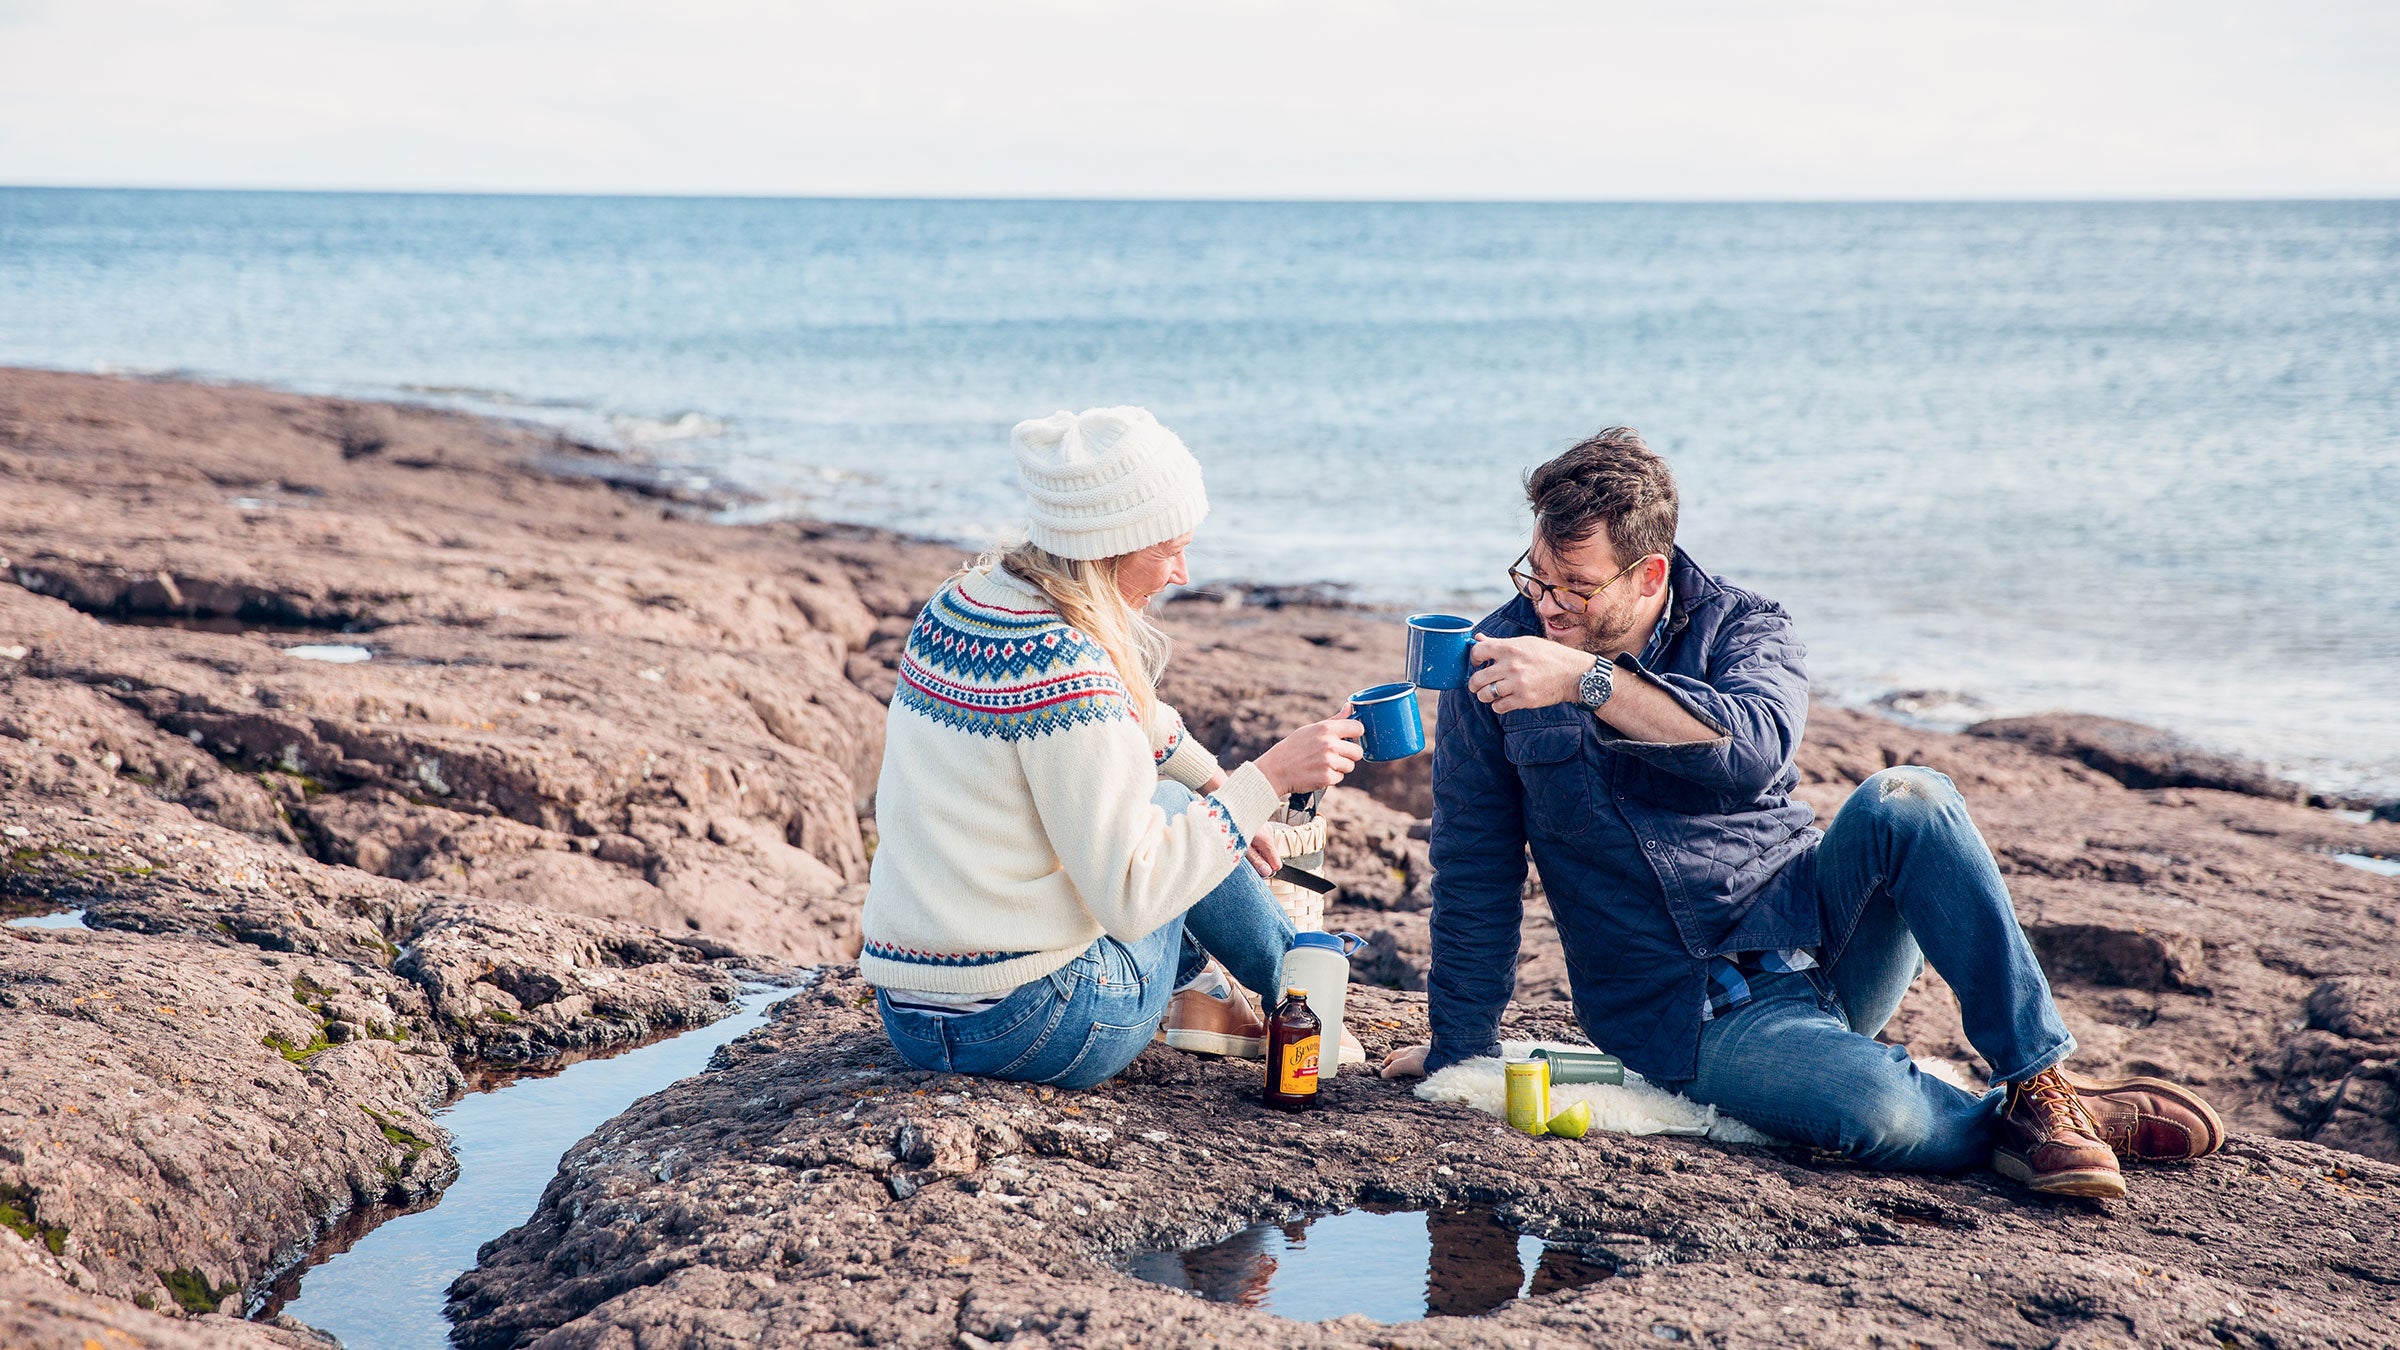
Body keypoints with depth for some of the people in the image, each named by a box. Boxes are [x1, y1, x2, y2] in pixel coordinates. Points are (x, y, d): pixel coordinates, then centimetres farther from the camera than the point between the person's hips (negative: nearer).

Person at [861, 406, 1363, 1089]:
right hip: (1027, 1028, -8)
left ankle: (1191, 989, 34)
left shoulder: (956, 601, 5)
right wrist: (1267, 778, -18)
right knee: (1171, 805, 14)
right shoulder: (1065, 666, -22)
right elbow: (1130, 897, -22)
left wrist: (1219, 784, 29)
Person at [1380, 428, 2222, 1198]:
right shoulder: (1500, 658, -4)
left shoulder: (1741, 627, -3)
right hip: (1692, 1015, -2)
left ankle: (2040, 1085, -21)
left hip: (1812, 933, 2)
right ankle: (2010, 1131, -1)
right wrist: (1458, 1054, 5)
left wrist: (1589, 679, -35)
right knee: (1877, 1111, -33)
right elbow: (1474, 877, 2)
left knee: (1906, 802, -29)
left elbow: (1756, 746, -28)